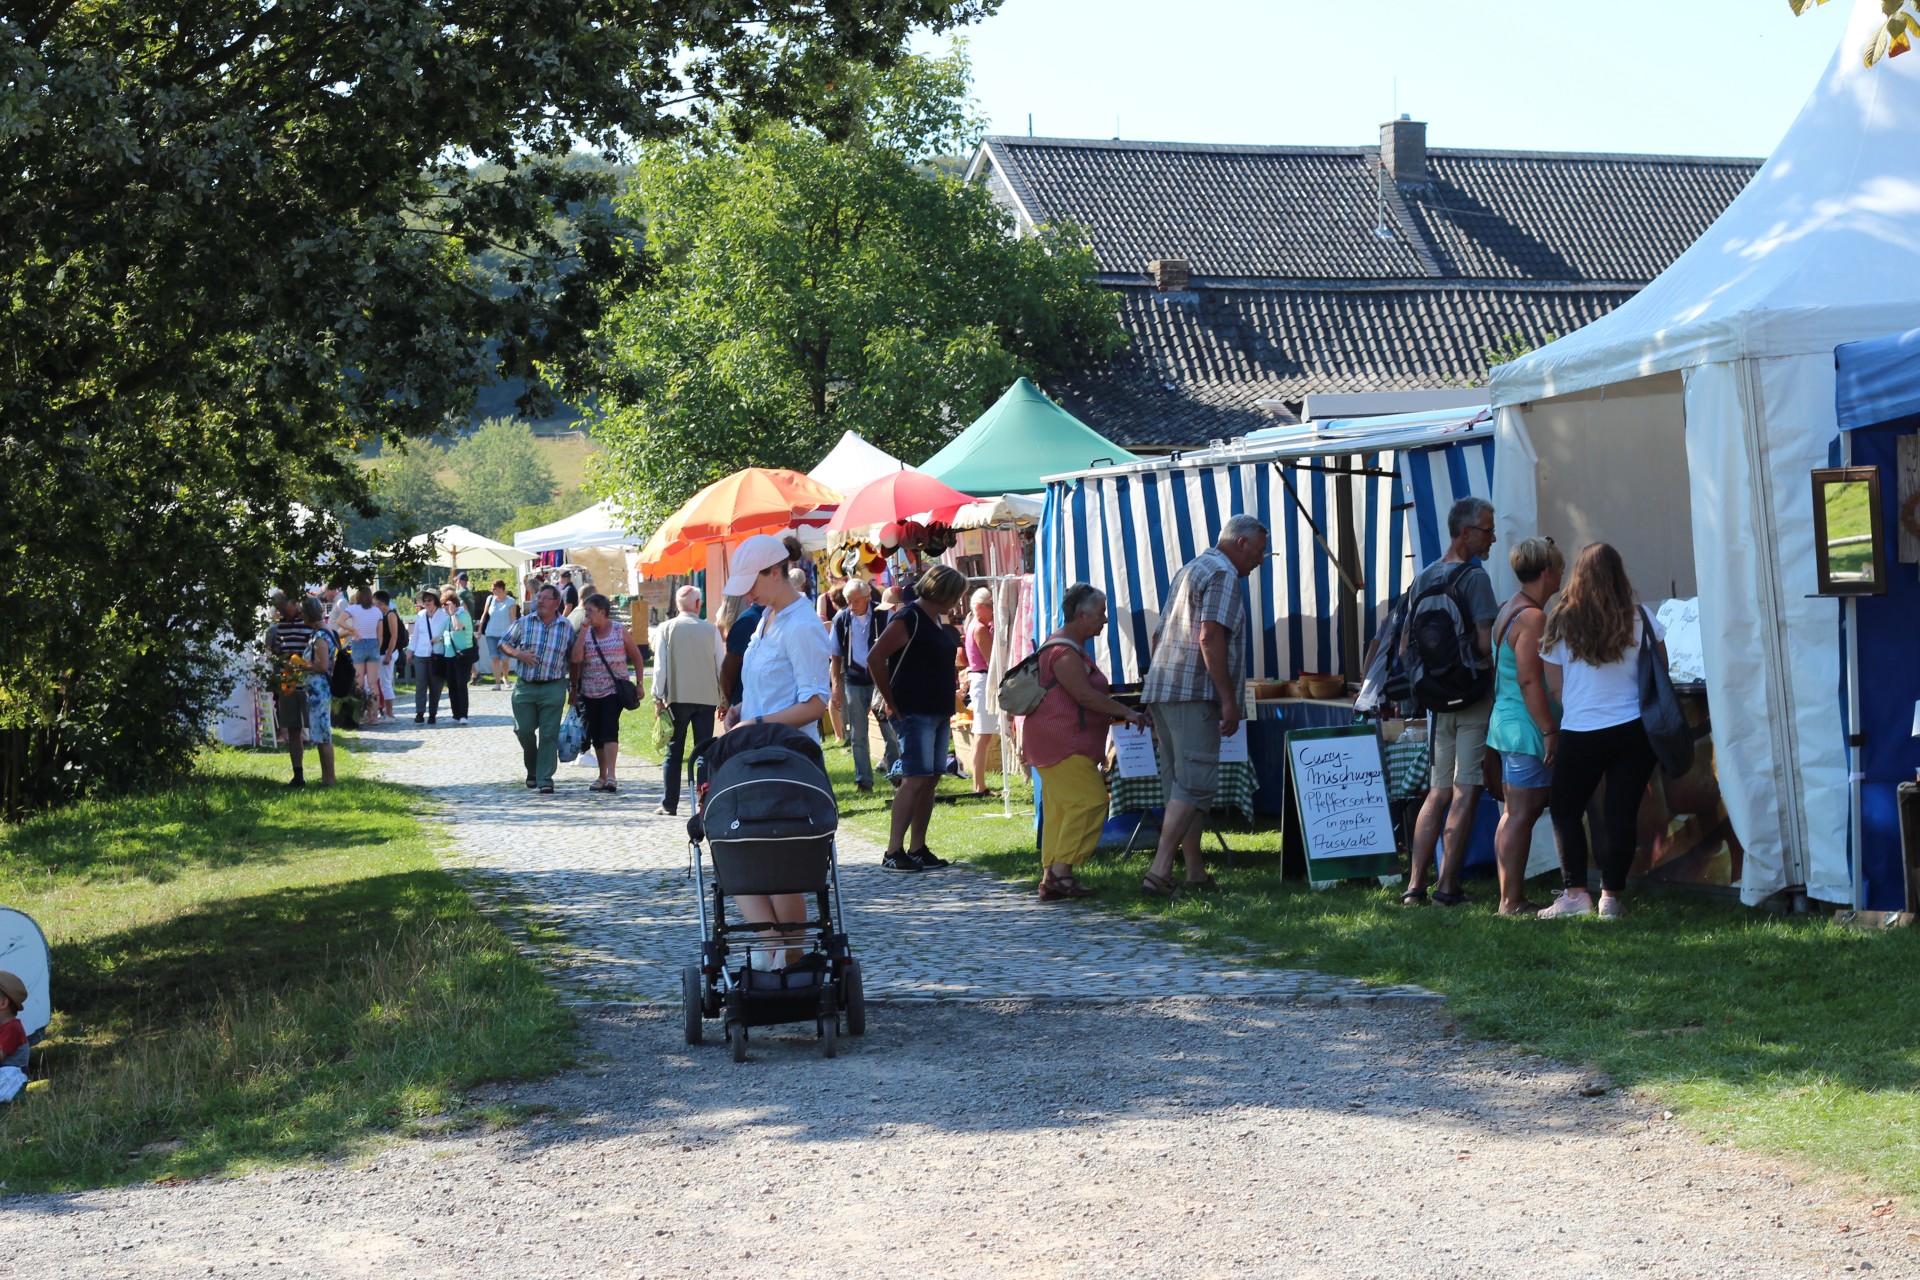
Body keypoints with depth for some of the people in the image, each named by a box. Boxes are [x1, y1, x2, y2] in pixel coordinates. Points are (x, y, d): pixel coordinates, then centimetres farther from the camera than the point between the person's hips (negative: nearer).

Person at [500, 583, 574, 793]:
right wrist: (518, 654, -10)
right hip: (524, 687, 1)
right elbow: (504, 644, 11)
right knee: (524, 730, 3)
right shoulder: (524, 623, 4)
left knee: (549, 734, -4)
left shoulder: (567, 627, 3)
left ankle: (545, 779, 1)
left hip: (553, 688, -1)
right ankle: (532, 770, 27)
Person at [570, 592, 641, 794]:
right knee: (596, 734, 7)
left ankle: (611, 776, -24)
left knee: (609, 729, -18)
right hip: (590, 692, 4)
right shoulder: (585, 632, 5)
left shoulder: (620, 631, -1)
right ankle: (602, 776, 20)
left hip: (615, 689, -4)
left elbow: (636, 656, 7)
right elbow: (576, 659, -10)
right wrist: (583, 631, -11)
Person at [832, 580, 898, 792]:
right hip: (854, 682, 2)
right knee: (858, 735, 5)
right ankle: (863, 780, 12)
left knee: (890, 731, 1)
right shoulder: (841, 619, 1)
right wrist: (836, 685, 3)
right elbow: (836, 656, 8)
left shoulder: (883, 616, -4)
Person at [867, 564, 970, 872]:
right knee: (915, 779, -13)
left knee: (931, 779, 8)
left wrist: (948, 708, 15)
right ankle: (894, 852, -13)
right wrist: (890, 702, -13)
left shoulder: (937, 621, 16)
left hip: (938, 713, 9)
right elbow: (875, 658, -19)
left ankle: (917, 849, 12)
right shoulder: (908, 620, -13)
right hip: (914, 713, -9)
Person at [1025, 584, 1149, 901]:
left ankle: (1052, 877, 6)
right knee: (1089, 800, -14)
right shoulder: (1064, 652, -15)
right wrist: (1126, 713, -14)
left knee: (1059, 808, 8)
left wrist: (1117, 716, 21)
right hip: (1063, 743, -11)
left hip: (1061, 741, 11)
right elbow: (1085, 695, -20)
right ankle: (1059, 872, -16)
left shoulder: (1071, 646, 20)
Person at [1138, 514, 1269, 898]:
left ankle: (1197, 874, 15)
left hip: (1160, 691, 10)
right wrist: (1229, 700, -18)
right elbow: (1209, 639, -18)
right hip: (1194, 693, -10)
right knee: (1194, 783, -12)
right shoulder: (1223, 574, -6)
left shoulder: (1189, 569, 24)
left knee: (1182, 783, 11)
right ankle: (1159, 872, -20)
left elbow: (1161, 636, 26)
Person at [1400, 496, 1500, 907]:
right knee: (1466, 792, -3)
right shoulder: (1474, 577, -11)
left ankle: (1415, 884, 7)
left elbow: (1405, 646, 14)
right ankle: (1447, 886, -3)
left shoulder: (1423, 579, 11)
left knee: (1438, 792, 11)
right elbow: (1486, 643, -20)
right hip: (1474, 697, -7)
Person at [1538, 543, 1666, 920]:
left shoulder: (1561, 623, -5)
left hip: (1580, 733, -1)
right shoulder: (1639, 619, -3)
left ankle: (1576, 893, 7)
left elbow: (1554, 686, 1)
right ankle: (1611, 896, 5)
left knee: (1565, 810, 13)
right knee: (1622, 813, 5)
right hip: (1635, 729, 1)